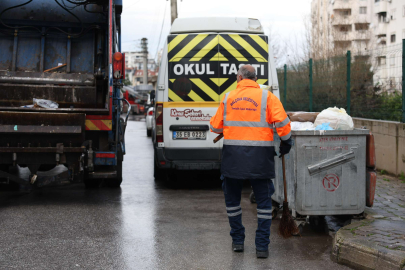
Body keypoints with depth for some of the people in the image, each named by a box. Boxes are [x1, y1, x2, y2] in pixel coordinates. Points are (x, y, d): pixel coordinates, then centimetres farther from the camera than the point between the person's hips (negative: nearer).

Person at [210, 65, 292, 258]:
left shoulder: (228, 98, 7)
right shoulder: (267, 97, 0)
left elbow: (215, 127, 12)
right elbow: (282, 123, -7)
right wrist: (286, 144, 8)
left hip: (232, 157, 1)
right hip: (260, 158, -1)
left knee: (232, 199, 18)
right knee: (263, 201, 9)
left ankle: (237, 241, 24)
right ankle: (262, 246, 8)